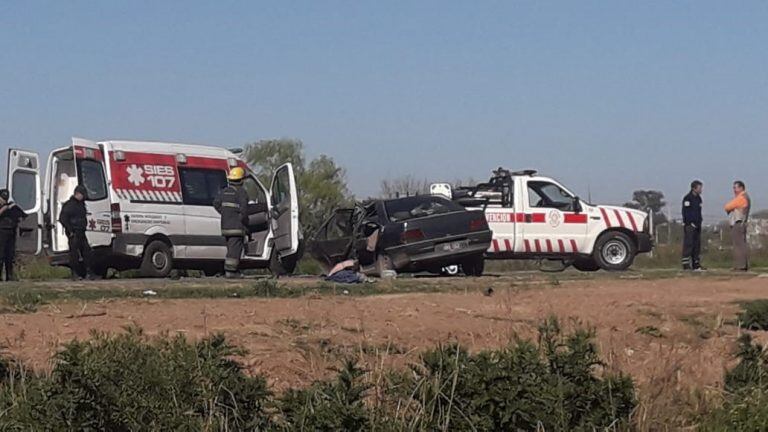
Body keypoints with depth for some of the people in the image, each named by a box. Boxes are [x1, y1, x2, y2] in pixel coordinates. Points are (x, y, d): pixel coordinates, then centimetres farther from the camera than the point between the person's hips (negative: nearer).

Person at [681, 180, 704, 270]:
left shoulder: (698, 198, 16)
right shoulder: (687, 198, -9)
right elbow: (685, 213, -14)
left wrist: (699, 221, 13)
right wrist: (690, 223, -19)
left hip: (696, 225, 8)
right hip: (689, 225, -8)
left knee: (697, 245, 9)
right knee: (688, 244, -10)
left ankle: (696, 264, 14)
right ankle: (686, 264, -11)